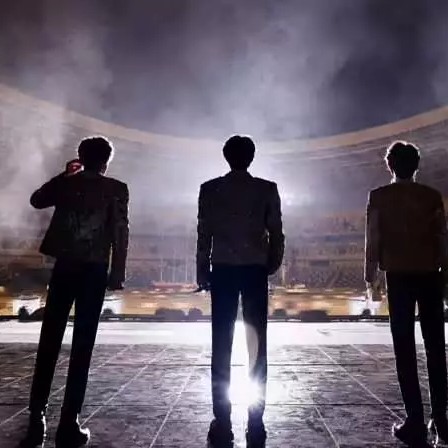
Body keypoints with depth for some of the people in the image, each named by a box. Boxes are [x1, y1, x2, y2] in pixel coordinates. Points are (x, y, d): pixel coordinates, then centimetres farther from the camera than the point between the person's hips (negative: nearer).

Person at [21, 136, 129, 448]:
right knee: (82, 347, 1)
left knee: (49, 343, 9)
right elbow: (120, 232, -8)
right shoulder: (116, 189, 0)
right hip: (94, 270, -2)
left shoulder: (67, 183, 8)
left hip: (64, 268, 3)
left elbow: (36, 200, 27)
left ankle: (37, 420, 11)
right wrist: (118, 274, -5)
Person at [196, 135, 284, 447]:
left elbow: (204, 234, -1)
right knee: (257, 346, 5)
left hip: (223, 270, 0)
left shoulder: (210, 189, 1)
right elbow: (276, 233, 1)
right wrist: (272, 266, 13)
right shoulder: (267, 189, 2)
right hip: (255, 270, 1)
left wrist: (203, 271, 5)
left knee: (222, 347, 4)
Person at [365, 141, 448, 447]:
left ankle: (416, 423, 2)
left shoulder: (379, 197, 1)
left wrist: (371, 279, 3)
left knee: (405, 349, 1)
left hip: (399, 276, -2)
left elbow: (373, 242, -3)